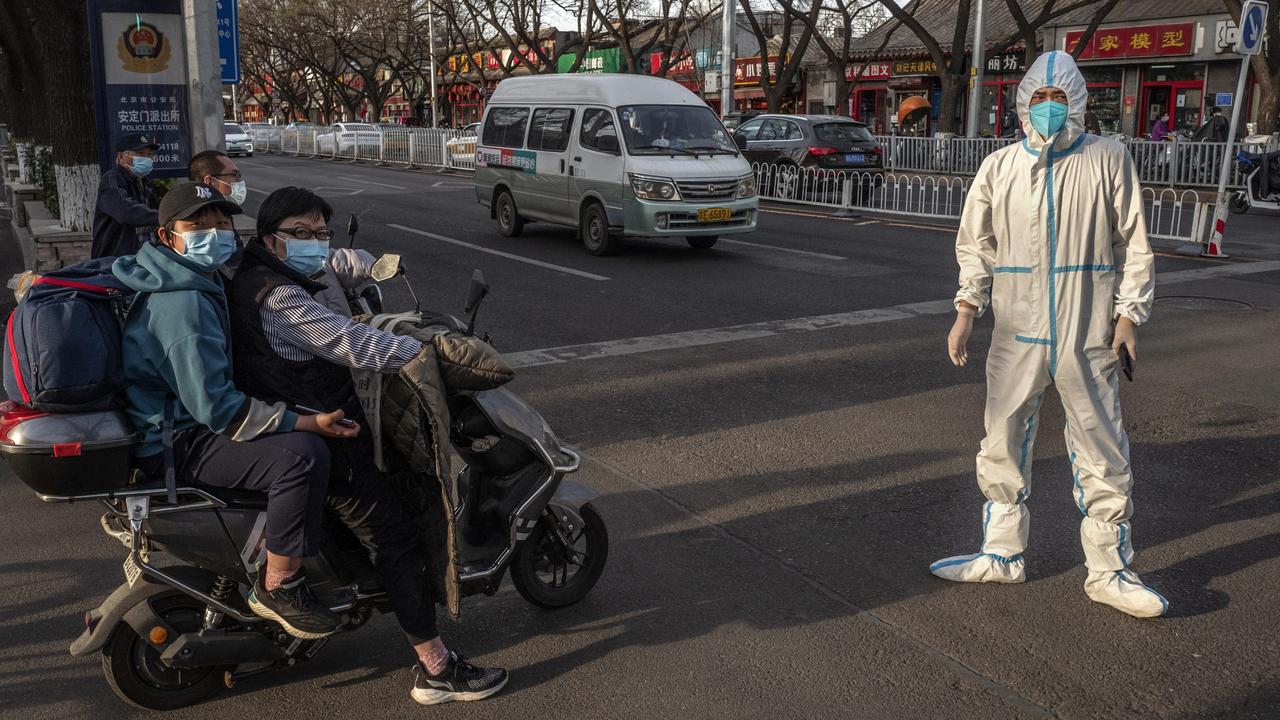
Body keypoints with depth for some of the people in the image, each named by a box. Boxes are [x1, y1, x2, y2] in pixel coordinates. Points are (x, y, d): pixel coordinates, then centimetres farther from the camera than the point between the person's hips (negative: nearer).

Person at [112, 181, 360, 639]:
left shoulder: (194, 282, 10)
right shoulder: (183, 304, -24)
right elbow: (216, 406, -29)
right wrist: (309, 423, -28)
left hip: (175, 418, 11)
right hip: (176, 445, -11)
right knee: (302, 454, -30)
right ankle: (277, 586, -15)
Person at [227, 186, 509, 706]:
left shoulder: (263, 276, 8)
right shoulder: (279, 298, -24)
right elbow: (355, 346, -30)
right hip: (323, 441, -11)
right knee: (395, 541, -7)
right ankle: (436, 669, -1)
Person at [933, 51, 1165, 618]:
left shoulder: (1108, 160, 2)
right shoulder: (999, 167, 7)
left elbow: (1133, 245, 4)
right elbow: (977, 244, 10)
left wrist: (1128, 314, -3)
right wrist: (966, 309, 0)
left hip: (1087, 335, -2)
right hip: (1017, 335, 2)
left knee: (1102, 453, 2)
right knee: (1003, 444, 9)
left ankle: (1109, 572, 15)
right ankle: (1002, 553, 25)